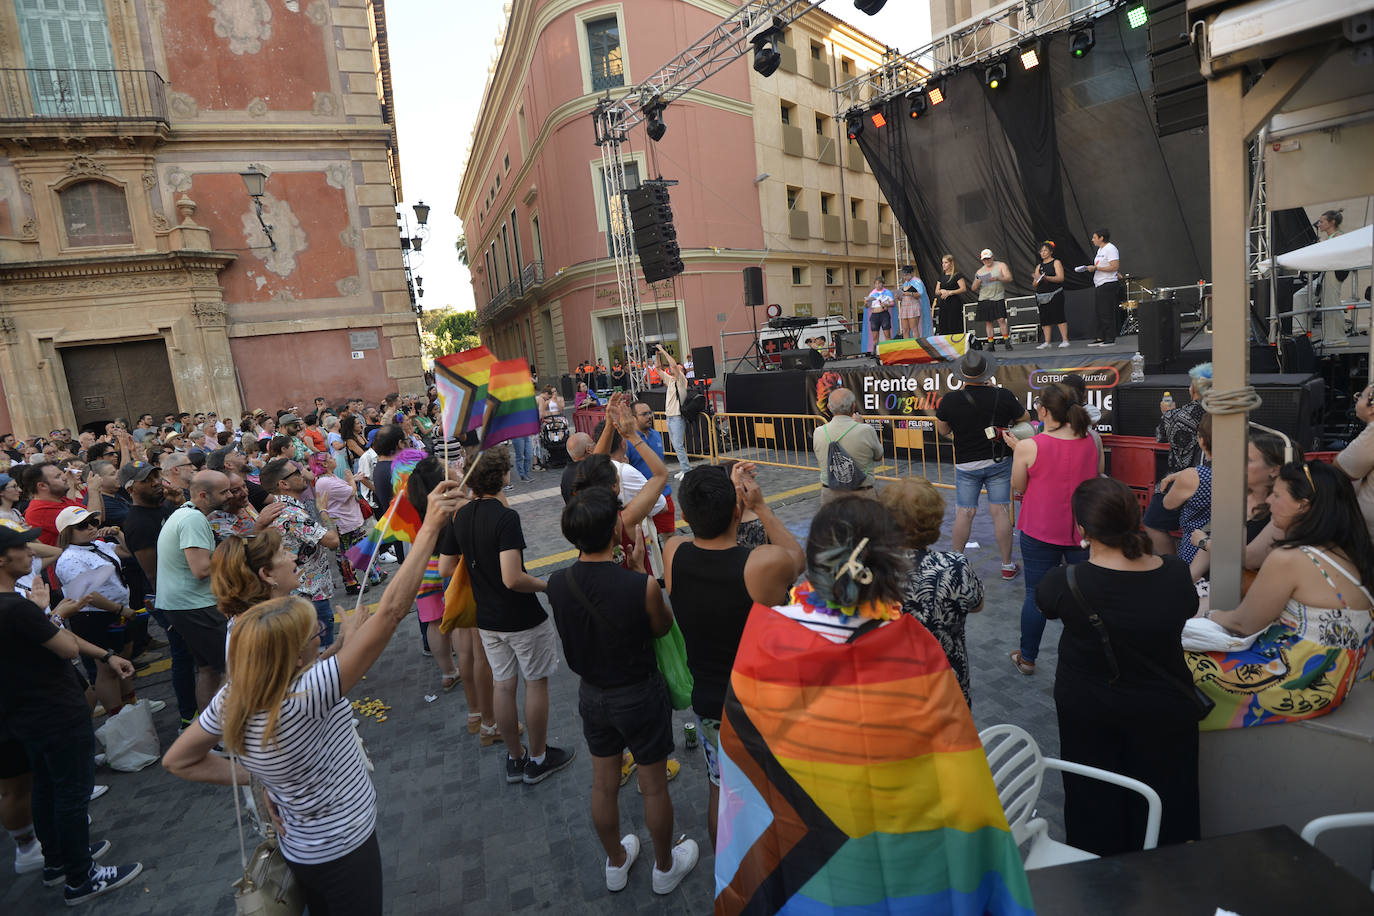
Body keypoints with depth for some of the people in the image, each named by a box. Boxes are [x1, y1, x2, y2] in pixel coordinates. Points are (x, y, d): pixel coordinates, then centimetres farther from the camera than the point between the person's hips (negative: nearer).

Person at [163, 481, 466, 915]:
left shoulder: (232, 701, -17)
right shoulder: (302, 701, -38)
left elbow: (178, 760, 2)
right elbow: (389, 612, -45)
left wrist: (254, 776, -3)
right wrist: (430, 526, -44)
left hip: (301, 846, 6)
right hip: (344, 849, -6)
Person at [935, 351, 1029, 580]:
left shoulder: (950, 400, -13)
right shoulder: (1004, 396, -11)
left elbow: (943, 431, 3)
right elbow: (1025, 419, 7)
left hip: (966, 464, 0)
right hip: (999, 462, 1)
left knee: (964, 513, 7)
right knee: (1000, 512, 5)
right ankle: (1007, 565, 15)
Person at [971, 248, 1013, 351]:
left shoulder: (1001, 265, 6)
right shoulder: (980, 271, 14)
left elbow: (1009, 278, -4)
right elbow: (974, 289, 12)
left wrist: (997, 278, -21)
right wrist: (977, 282, -10)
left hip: (998, 298, -3)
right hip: (984, 299, 3)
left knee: (1001, 319, -12)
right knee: (988, 322, 2)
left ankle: (1007, 342, -7)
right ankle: (991, 344, 6)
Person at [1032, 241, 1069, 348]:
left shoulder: (1056, 262, 3)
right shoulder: (1039, 266, 18)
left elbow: (1060, 278, -11)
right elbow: (1034, 285, 15)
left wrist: (1046, 278, -23)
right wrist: (1036, 279, -8)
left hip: (1055, 294, -5)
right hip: (1042, 296, 5)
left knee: (1059, 317, -9)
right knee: (1045, 319, 1)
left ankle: (1065, 340, -7)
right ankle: (1046, 342, 3)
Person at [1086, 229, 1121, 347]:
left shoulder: (1110, 249, -10)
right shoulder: (1100, 250, 19)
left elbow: (1114, 267, -18)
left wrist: (1096, 268, -18)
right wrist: (1091, 268, 8)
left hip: (1108, 284, -10)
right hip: (1099, 285, 10)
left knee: (1107, 313, -8)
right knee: (1100, 313, 10)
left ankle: (1111, 339, -4)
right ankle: (1100, 338, 14)